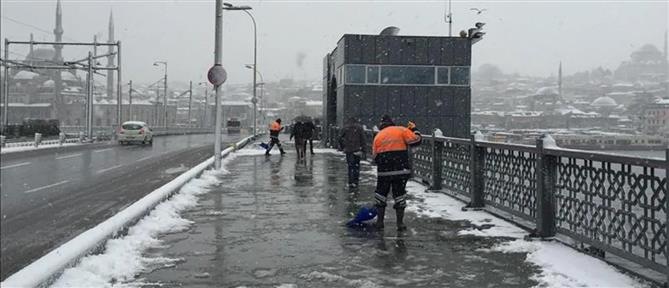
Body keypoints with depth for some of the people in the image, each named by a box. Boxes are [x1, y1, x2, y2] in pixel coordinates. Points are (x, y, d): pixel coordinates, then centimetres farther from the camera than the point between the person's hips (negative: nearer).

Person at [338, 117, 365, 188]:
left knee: (350, 166, 6)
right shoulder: (359, 128, 4)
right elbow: (363, 139, -1)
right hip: (357, 150, -1)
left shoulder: (345, 128, 6)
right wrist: (363, 150, 1)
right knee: (356, 166, 7)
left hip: (348, 150, 1)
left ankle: (351, 182, 2)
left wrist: (342, 147, 11)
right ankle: (355, 182, 4)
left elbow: (340, 138, 2)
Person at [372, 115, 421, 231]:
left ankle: (380, 221, 18)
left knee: (381, 193, 15)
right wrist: (414, 130, 16)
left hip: (384, 171, 1)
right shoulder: (401, 130, 4)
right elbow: (416, 140, -2)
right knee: (399, 194, 8)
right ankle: (400, 223, 8)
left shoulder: (378, 136, 11)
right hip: (401, 169, -1)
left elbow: (375, 156, 9)